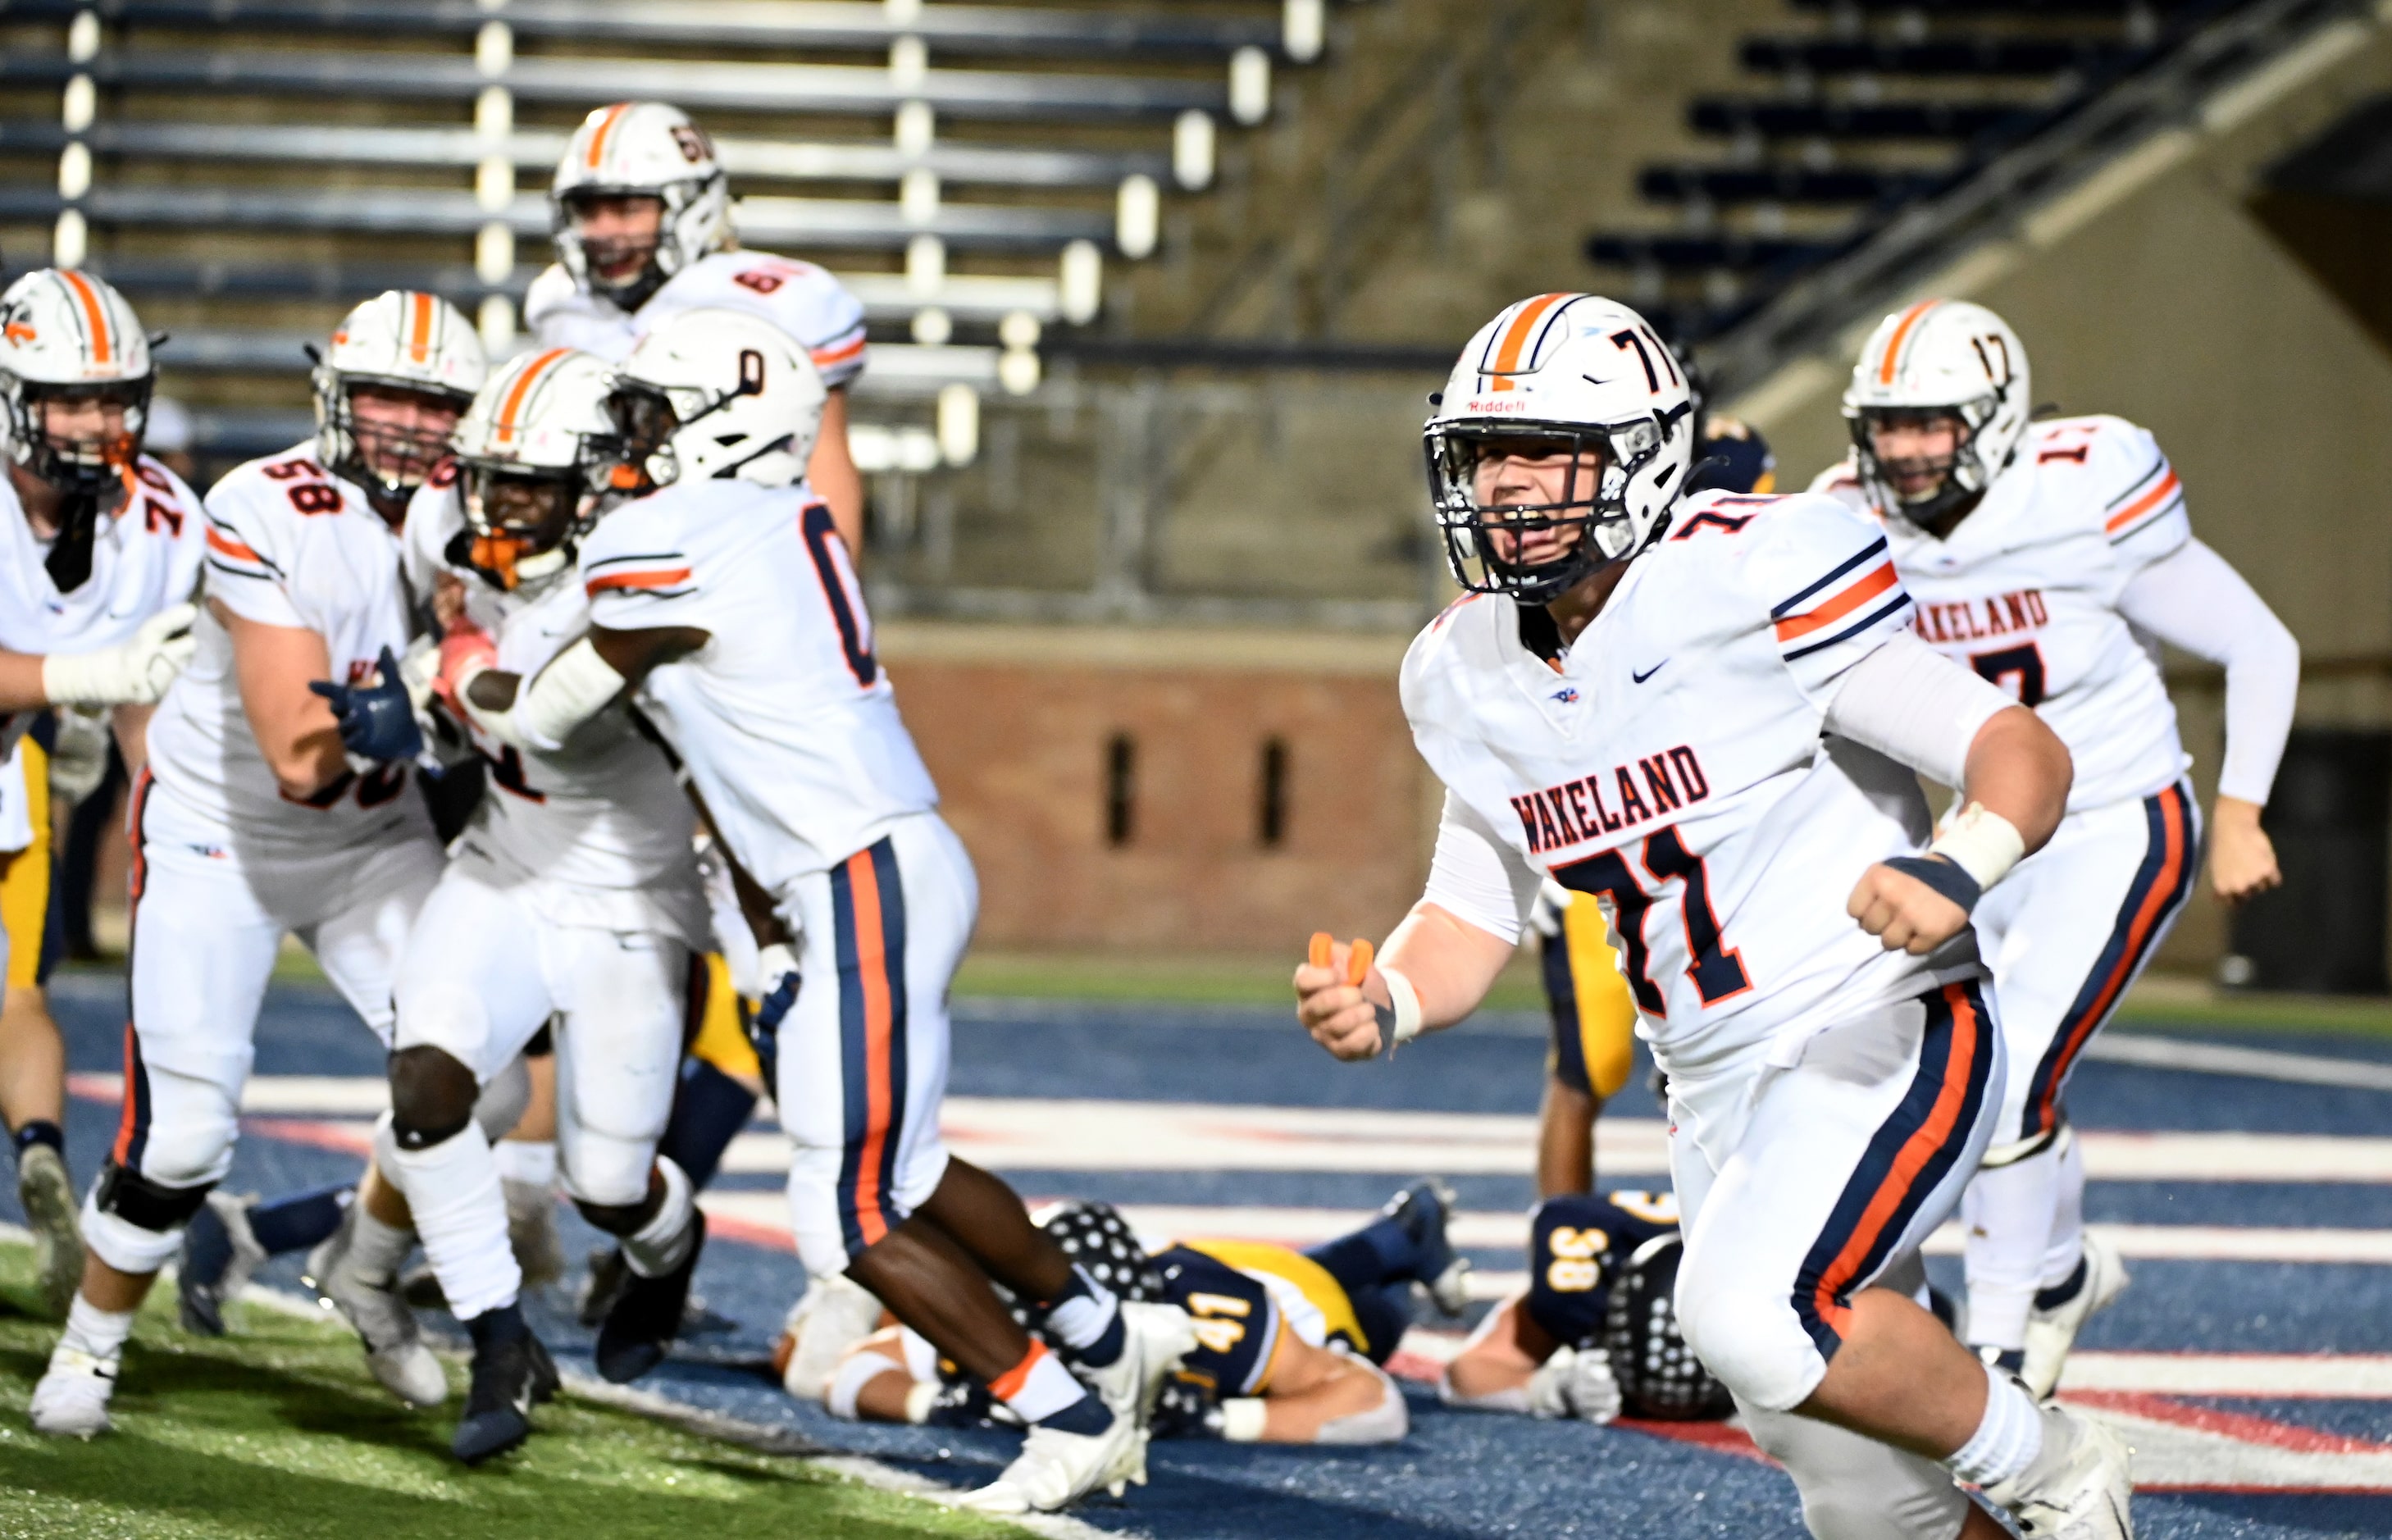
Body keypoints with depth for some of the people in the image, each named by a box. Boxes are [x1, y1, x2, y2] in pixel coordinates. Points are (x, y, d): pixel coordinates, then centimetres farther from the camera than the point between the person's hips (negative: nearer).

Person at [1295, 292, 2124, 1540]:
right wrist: (1380, 1003, -8)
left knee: (1750, 1316, -30)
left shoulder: (1750, 582, -17)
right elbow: (1472, 917, 14)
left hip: (1881, 1046, -7)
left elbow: (2026, 753, -16)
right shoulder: (1475, 675, 5)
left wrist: (1958, 871, -37)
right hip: (1718, 1094, 7)